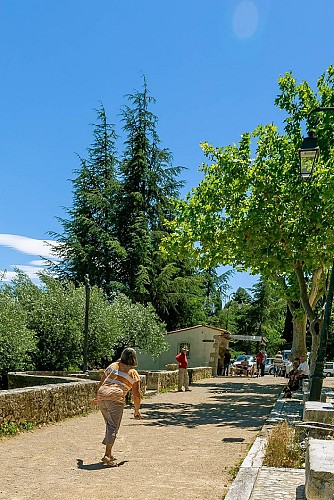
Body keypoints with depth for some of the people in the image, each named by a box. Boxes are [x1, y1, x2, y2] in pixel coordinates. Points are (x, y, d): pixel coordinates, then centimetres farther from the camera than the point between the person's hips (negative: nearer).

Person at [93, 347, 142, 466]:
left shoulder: (113, 366, 18)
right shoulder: (134, 373, 7)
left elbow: (101, 383, 23)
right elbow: (136, 395, 4)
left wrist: (97, 397, 37)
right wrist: (137, 410, 18)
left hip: (102, 397, 5)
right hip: (115, 399, -5)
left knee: (110, 425, 19)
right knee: (113, 427, -2)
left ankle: (109, 453, 23)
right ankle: (107, 455, -13)